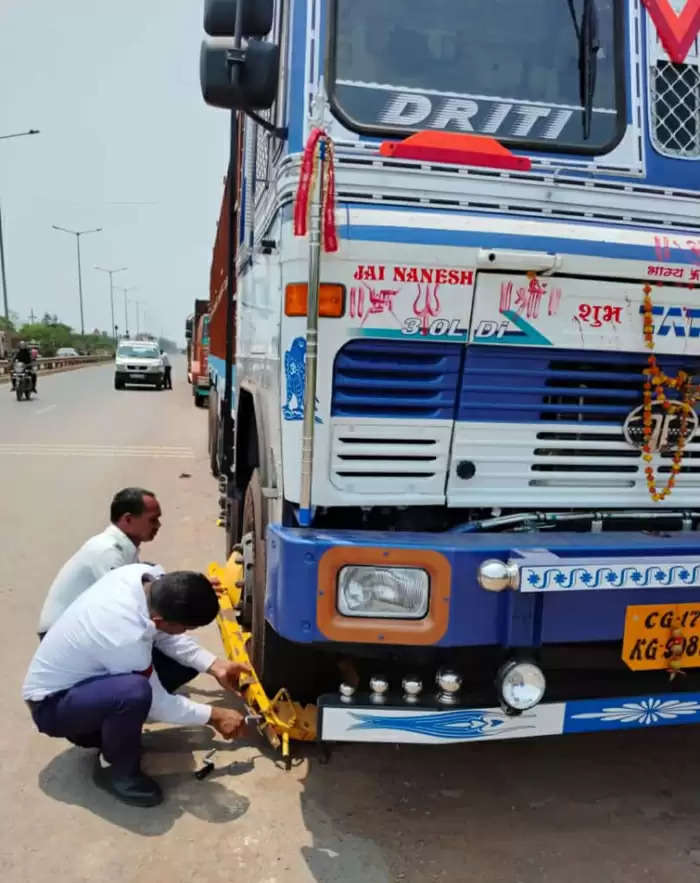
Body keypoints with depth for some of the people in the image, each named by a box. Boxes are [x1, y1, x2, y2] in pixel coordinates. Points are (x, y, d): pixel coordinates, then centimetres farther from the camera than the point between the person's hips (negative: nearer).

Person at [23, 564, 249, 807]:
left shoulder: (145, 575, -18)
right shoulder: (126, 638, -38)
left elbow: (166, 637, 1)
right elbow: (156, 703, -21)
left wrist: (215, 666, -5)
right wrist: (213, 716, -11)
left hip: (82, 673, 8)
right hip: (51, 704, -8)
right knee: (136, 692, -36)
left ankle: (98, 726, 13)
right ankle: (115, 770, -6)